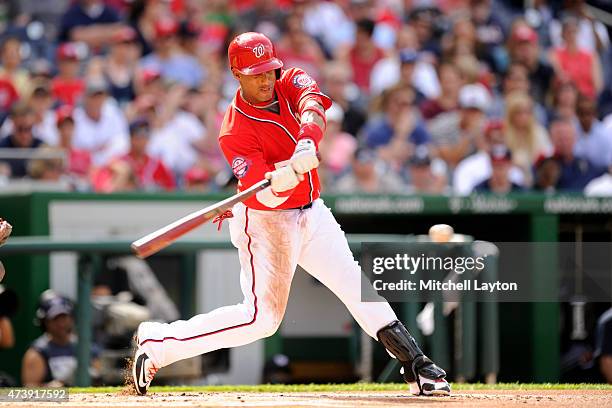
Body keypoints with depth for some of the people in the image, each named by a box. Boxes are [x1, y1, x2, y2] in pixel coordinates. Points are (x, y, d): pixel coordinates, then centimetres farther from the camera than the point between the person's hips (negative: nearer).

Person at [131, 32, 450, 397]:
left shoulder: (291, 82, -5)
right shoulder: (235, 132, -22)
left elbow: (313, 105, -30)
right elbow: (268, 196, -28)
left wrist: (306, 141, -49)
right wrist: (288, 173, -50)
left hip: (312, 213, 6)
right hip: (266, 221, -6)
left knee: (355, 283, 3)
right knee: (262, 317, -11)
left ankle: (416, 366, 9)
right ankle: (156, 344, -4)